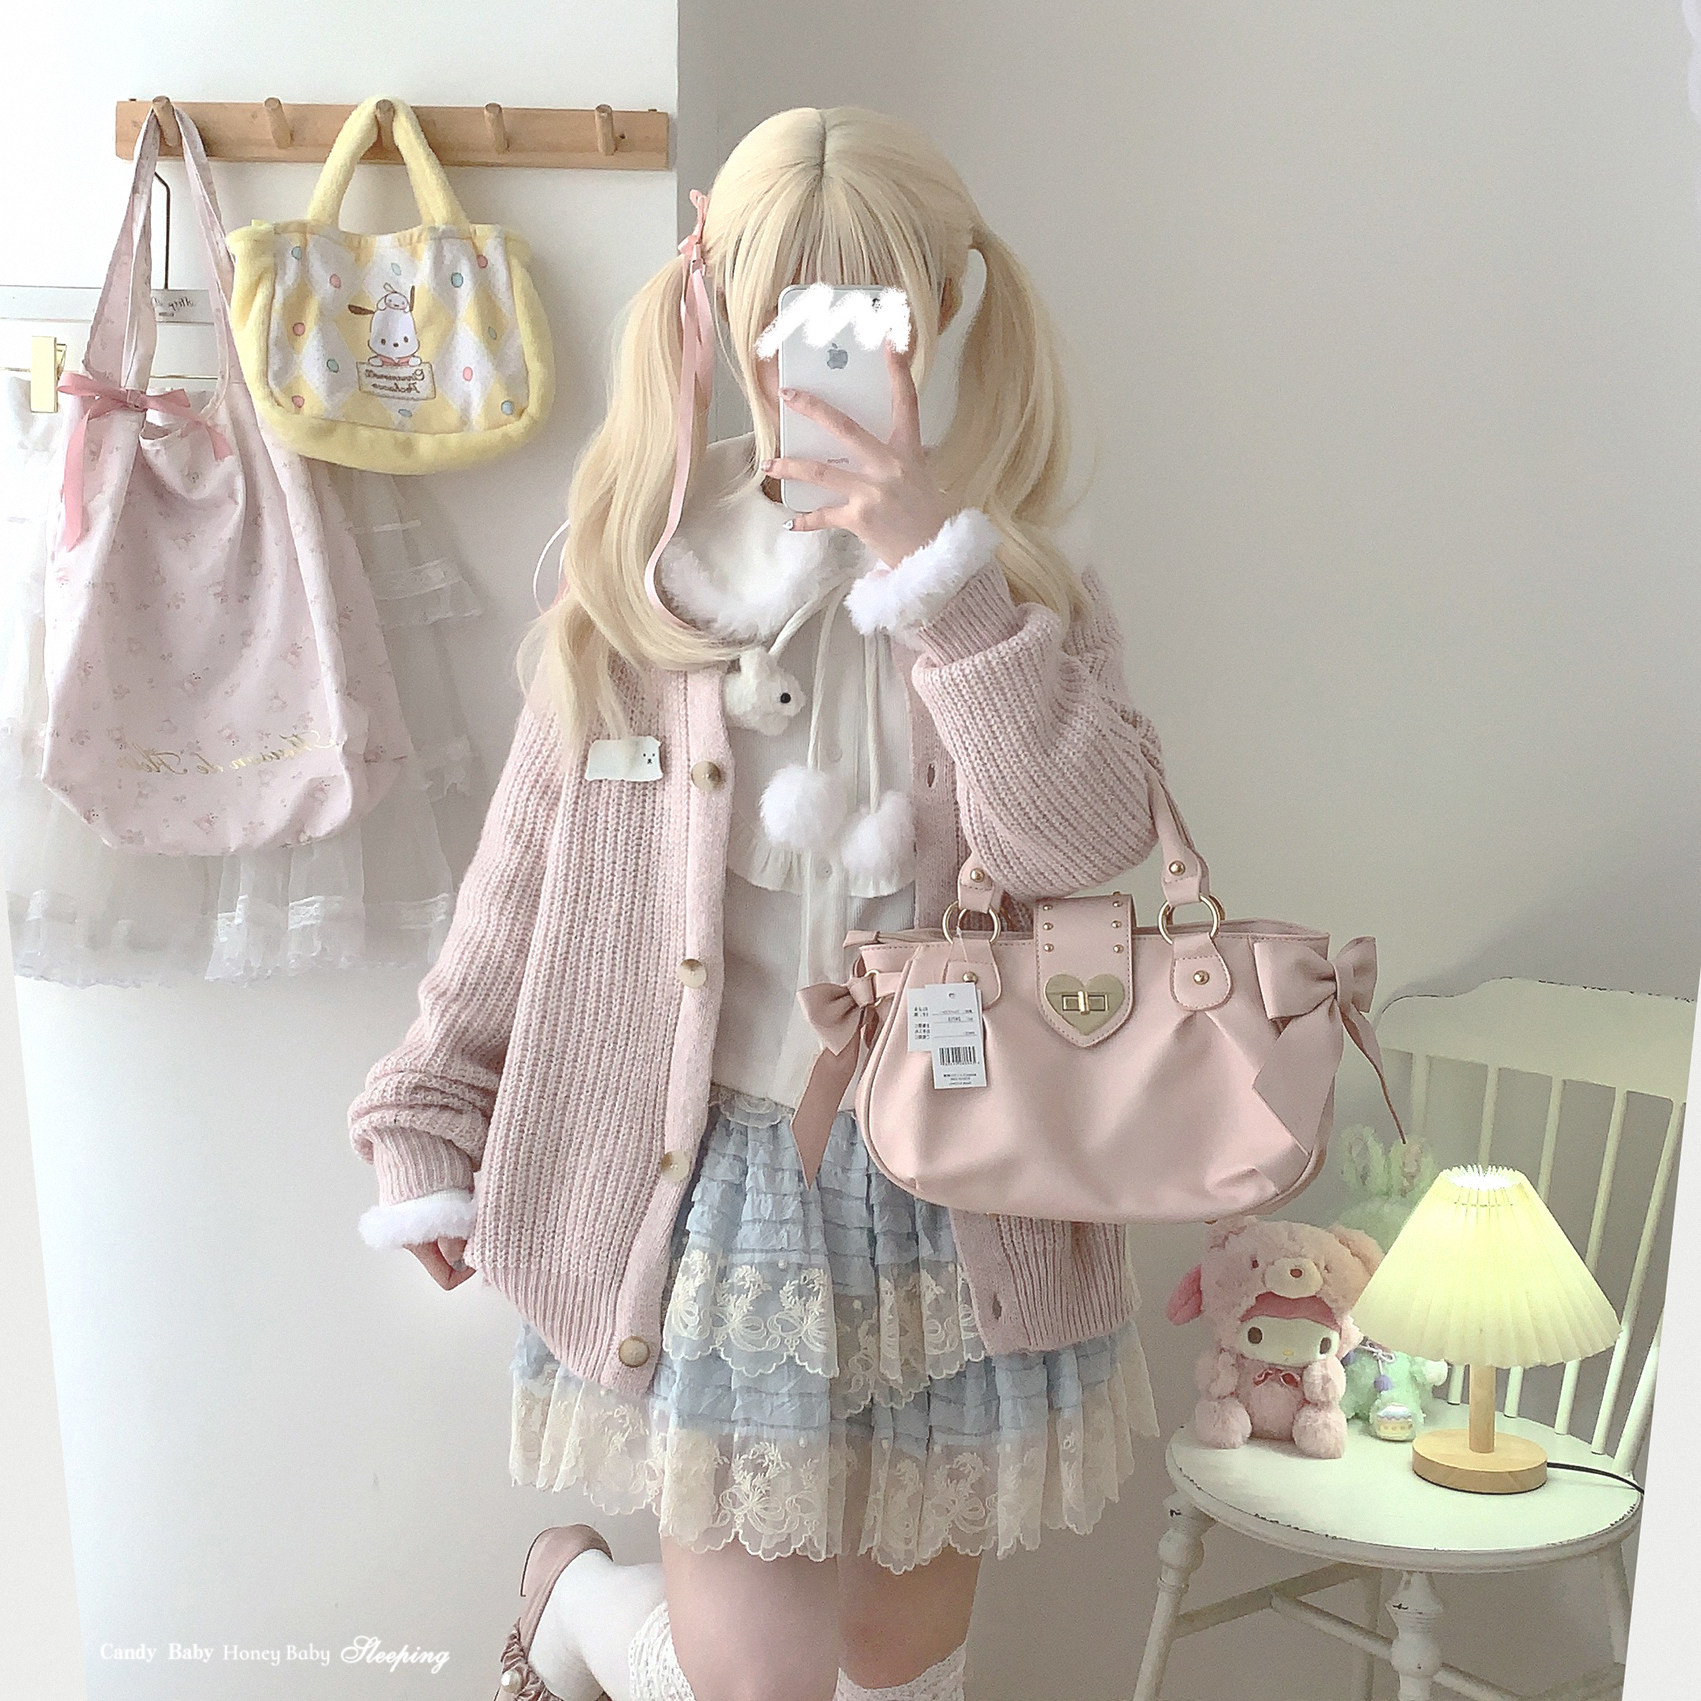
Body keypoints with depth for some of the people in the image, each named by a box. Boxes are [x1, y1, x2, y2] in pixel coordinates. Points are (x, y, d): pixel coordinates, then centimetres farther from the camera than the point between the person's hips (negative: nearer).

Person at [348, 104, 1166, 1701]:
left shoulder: (1017, 588, -2)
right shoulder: (638, 572, -2)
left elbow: (1081, 834, -21)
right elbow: (523, 870, 4)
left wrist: (931, 554, -27)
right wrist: (429, 1126, 9)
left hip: (950, 1197, 2)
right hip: (715, 1184, -1)